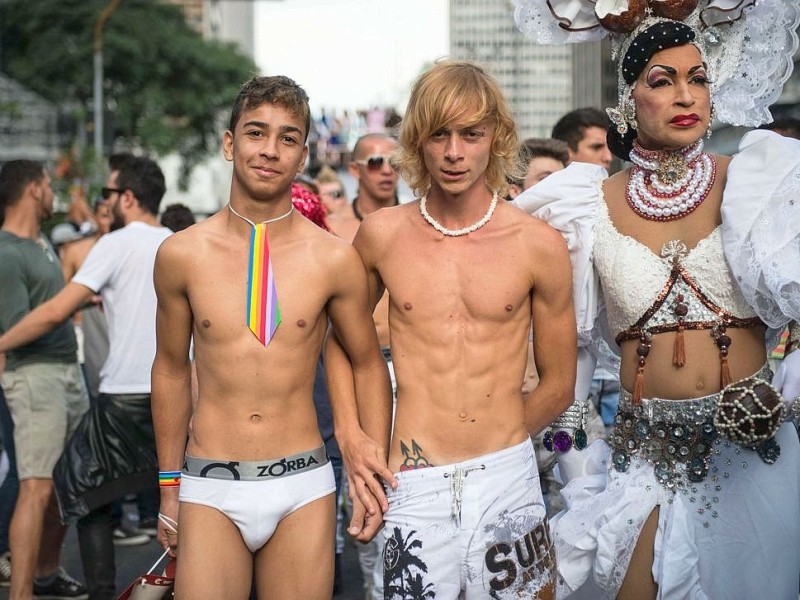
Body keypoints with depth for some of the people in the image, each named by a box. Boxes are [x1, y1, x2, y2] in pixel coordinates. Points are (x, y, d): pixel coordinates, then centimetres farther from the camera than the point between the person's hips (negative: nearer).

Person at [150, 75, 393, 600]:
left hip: (303, 488, 0)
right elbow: (171, 370, 11)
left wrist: (365, 444, -2)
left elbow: (368, 363, 11)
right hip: (210, 491, 0)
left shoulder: (335, 259, -4)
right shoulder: (182, 255, -1)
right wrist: (170, 486, 14)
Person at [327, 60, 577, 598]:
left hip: (509, 485, 0)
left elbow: (558, 386, 9)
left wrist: (492, 442, 11)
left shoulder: (538, 245, -1)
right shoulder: (383, 235, 2)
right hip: (414, 491, 0)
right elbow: (341, 341, 16)